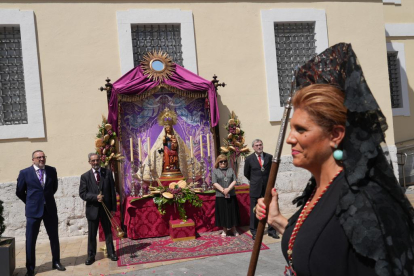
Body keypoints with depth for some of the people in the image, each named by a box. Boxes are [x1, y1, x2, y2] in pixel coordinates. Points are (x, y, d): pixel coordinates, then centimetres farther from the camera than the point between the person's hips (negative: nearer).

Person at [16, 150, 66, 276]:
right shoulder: (25, 173, -6)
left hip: (50, 209, 2)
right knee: (30, 240, 5)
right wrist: (30, 202, 9)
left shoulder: (52, 170, 1)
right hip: (33, 210, -2)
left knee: (54, 237, 11)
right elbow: (19, 192, 5)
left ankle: (56, 262, 26)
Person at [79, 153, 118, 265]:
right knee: (91, 235, 9)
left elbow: (112, 191, 1)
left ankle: (111, 253, 25)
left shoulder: (108, 173, 1)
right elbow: (82, 193, -4)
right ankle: (91, 255, 22)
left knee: (108, 232, 12)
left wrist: (113, 208, -3)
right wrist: (95, 197, -20)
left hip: (106, 208, 0)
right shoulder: (85, 176, 0)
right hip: (92, 209, 0)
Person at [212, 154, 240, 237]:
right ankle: (224, 230, 15)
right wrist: (223, 190, -15)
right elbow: (215, 183, -5)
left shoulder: (231, 170, 11)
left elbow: (234, 181, 2)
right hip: (220, 196, -2)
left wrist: (228, 189, -13)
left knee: (232, 212, 6)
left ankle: (233, 229, 19)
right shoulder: (215, 171, 5)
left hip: (231, 195, 2)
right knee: (223, 213, 3)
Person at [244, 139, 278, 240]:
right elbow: (246, 174, 9)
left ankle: (271, 230, 17)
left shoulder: (269, 157, 1)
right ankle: (254, 232, 16)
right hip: (255, 188, -1)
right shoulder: (249, 159, -2)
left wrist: (269, 181, 11)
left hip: (268, 187, 1)